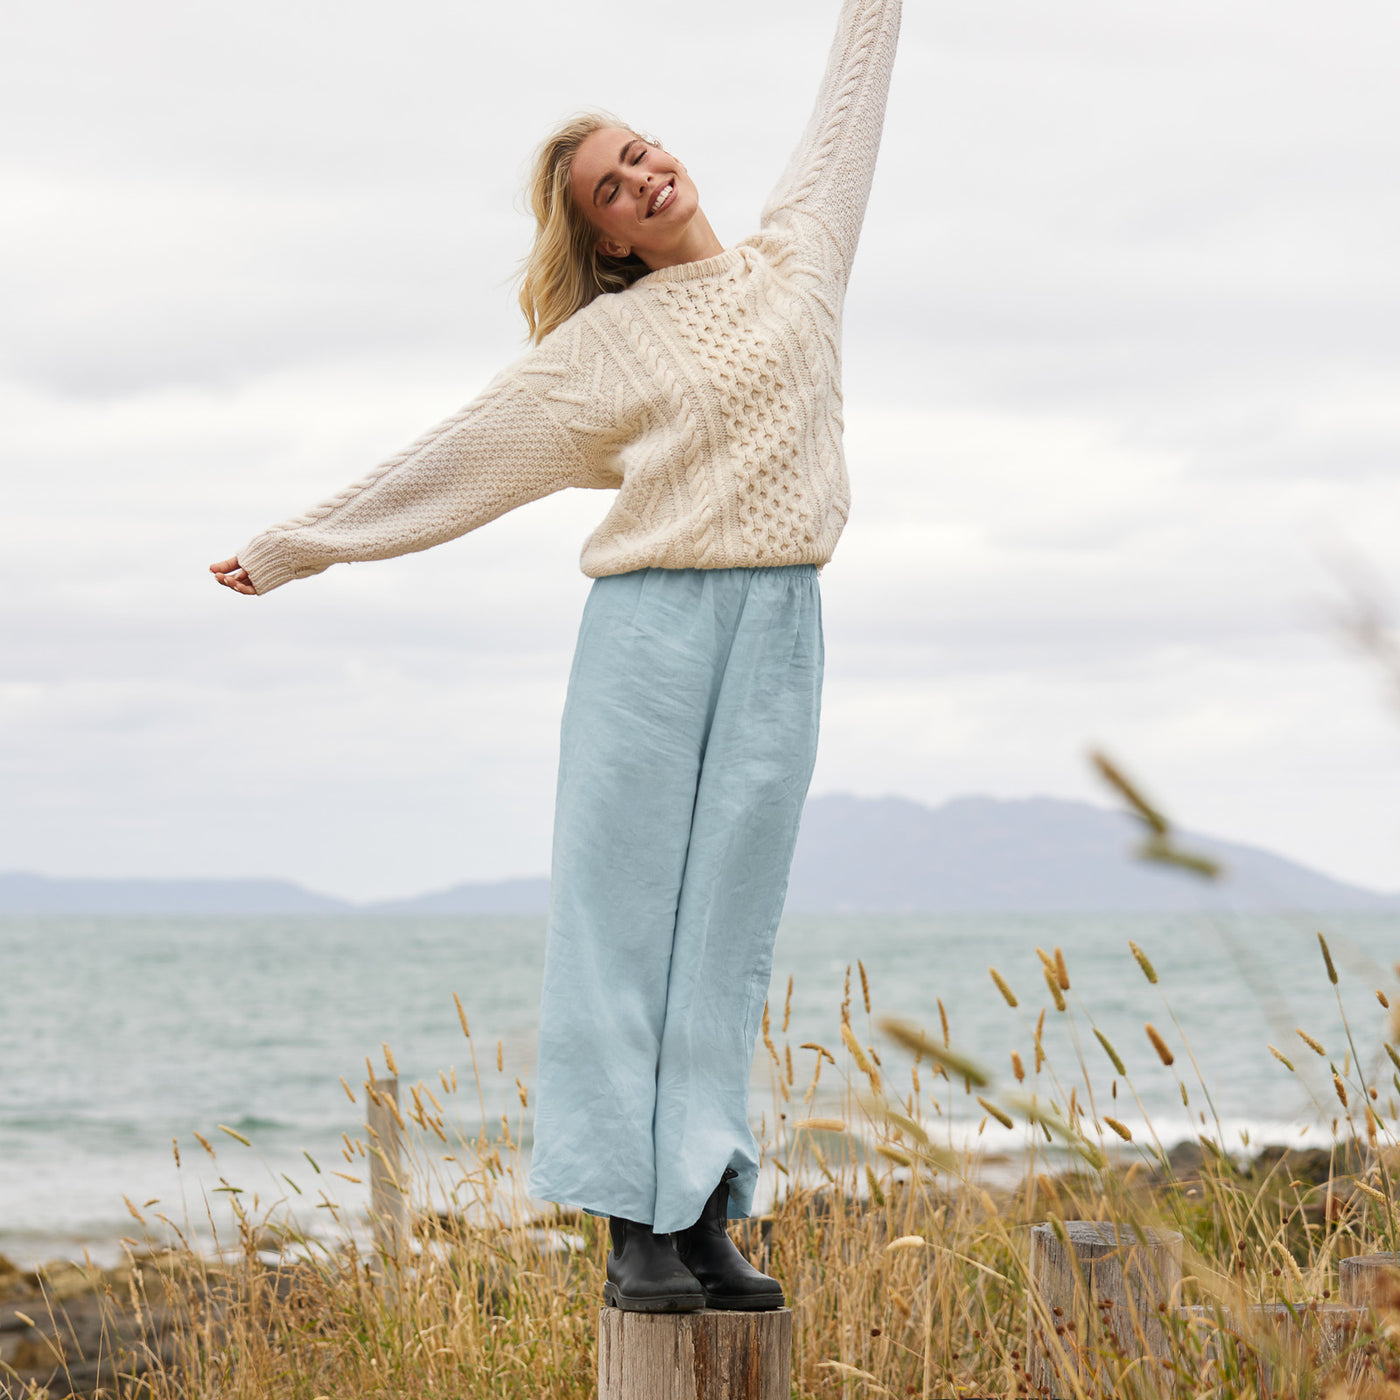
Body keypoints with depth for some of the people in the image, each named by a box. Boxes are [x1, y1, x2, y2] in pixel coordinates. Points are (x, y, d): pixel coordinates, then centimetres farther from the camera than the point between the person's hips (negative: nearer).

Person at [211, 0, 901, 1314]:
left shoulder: (795, 258, 12)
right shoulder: (606, 343, 5)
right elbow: (452, 461, 10)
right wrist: (290, 549, 11)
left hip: (778, 628, 3)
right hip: (651, 623, -2)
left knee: (730, 925, 2)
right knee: (626, 919, -3)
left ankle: (705, 1218, 3)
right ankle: (634, 1225, -2)